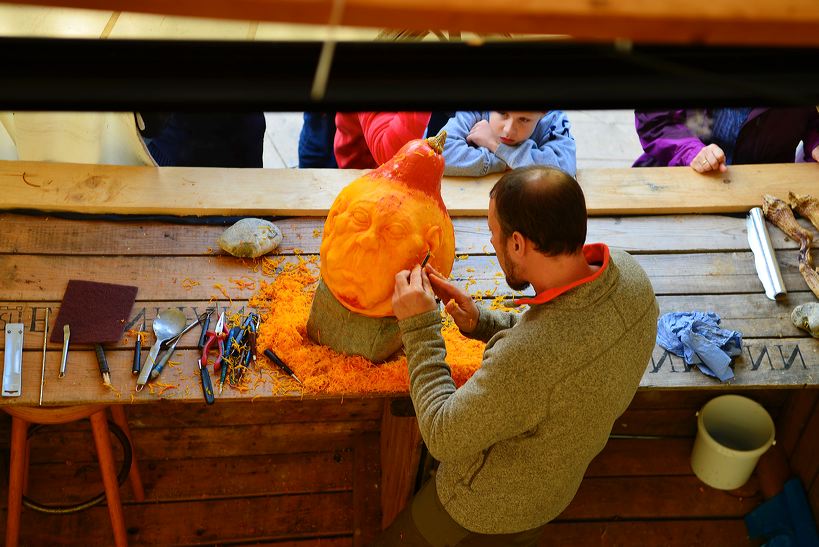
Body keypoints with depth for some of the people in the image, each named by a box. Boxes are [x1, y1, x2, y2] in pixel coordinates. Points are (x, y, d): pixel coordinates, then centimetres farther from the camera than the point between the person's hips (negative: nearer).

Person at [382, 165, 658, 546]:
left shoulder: (527, 359, -46)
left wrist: (419, 328, -23)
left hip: (485, 509, -6)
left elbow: (443, 438, -28)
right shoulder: (627, 272, -22)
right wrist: (480, 322, -11)